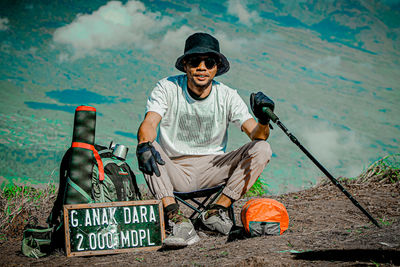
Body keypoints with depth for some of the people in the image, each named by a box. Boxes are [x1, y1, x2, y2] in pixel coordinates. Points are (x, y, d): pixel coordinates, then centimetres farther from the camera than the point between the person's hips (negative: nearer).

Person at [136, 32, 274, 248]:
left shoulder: (227, 96, -4)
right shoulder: (167, 88, -8)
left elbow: (256, 134, -12)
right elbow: (149, 124, -23)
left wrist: (263, 121, -36)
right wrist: (144, 145, -46)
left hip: (212, 170, 2)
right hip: (174, 171, -1)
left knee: (262, 149, -17)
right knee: (147, 148, -31)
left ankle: (216, 211, -17)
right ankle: (177, 220, -39)